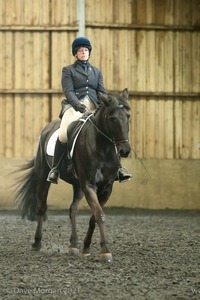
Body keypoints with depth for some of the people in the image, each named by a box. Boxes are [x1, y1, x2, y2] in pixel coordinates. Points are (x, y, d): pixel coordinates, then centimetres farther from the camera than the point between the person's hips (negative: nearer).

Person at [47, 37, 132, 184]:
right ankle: (55, 169, -20)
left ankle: (118, 170, -18)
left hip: (94, 107, 4)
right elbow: (68, 91, -2)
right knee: (64, 134, -32)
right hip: (74, 106, -4)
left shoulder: (97, 71, 25)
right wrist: (79, 105, -21)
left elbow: (102, 92, 15)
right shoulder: (68, 70, 12)